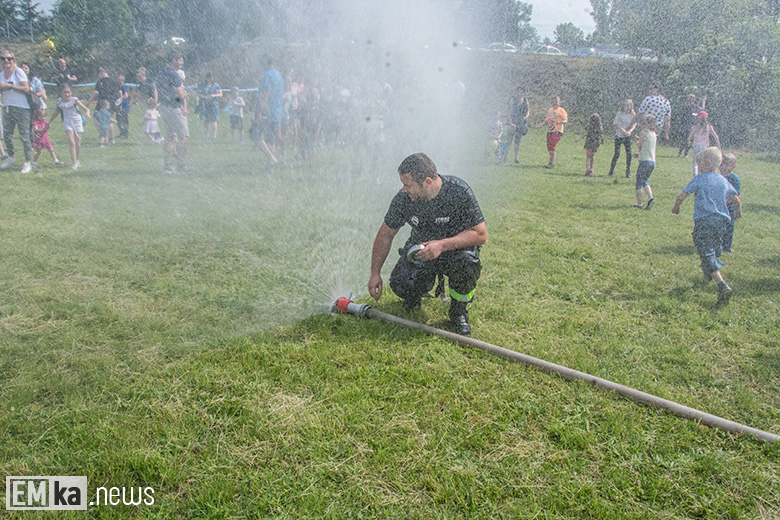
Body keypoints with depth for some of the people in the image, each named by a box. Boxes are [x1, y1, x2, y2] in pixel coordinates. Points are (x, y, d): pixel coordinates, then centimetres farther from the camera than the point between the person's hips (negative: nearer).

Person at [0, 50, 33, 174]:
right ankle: (11, 157, 24)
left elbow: (25, 88, -13)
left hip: (21, 108, -7)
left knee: (24, 135, -5)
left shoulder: (18, 71, -4)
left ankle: (28, 162, 0)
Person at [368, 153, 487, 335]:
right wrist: (375, 273, -2)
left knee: (466, 263, -36)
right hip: (421, 250, 2)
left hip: (456, 247, -2)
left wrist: (442, 245, -34)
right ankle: (414, 294, 15)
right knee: (400, 284, -25)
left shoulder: (459, 191, -25)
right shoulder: (403, 198, -16)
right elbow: (386, 234, -1)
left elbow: (481, 234, -21)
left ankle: (458, 311, -6)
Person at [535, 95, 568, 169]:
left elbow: (566, 120, -11)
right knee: (549, 147, 6)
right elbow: (546, 121, 22)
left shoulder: (561, 110, -5)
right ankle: (552, 161, 21)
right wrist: (540, 125, 7)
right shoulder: (550, 110, 14)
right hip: (549, 131, 7)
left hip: (557, 131, -7)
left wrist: (563, 122, -33)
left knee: (552, 146, -17)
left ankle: (552, 163, -9)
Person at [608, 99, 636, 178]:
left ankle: (628, 172, 5)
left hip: (627, 137, 1)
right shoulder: (619, 114, -4)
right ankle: (611, 171, 7)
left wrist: (629, 131, -22)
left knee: (629, 154, -4)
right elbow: (614, 124, -8)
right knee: (617, 153, -5)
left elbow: (634, 125, -2)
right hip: (618, 136, -1)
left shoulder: (632, 115, 0)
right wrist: (621, 129, -23)